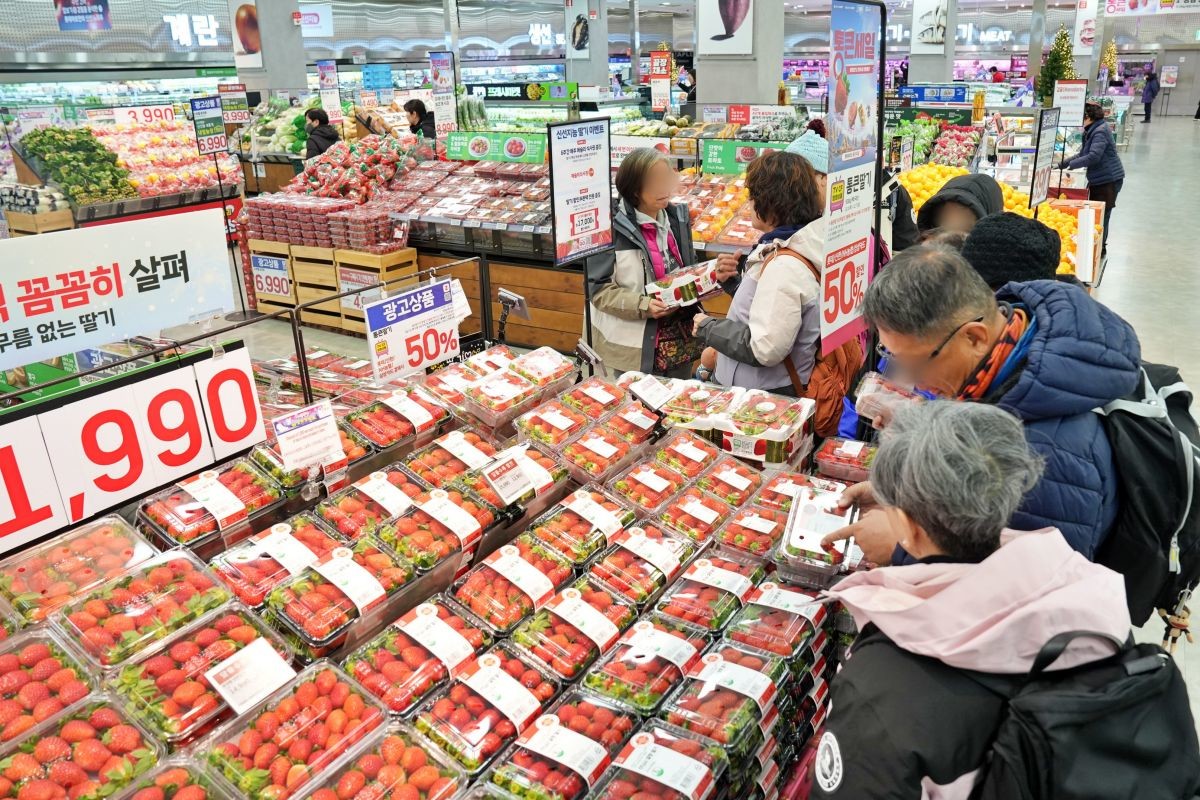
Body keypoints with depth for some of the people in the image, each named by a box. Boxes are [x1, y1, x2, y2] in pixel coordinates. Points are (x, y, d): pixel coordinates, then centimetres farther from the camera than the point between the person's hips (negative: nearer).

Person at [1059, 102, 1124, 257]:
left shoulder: (1100, 132, -19)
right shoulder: (1092, 131, 12)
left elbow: (1093, 157, -28)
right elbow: (1083, 154, 17)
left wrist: (1069, 164, -23)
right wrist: (1065, 163, 7)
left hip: (1108, 180, -10)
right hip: (1099, 179, 10)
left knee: (1101, 215, -2)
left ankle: (1100, 249, 7)